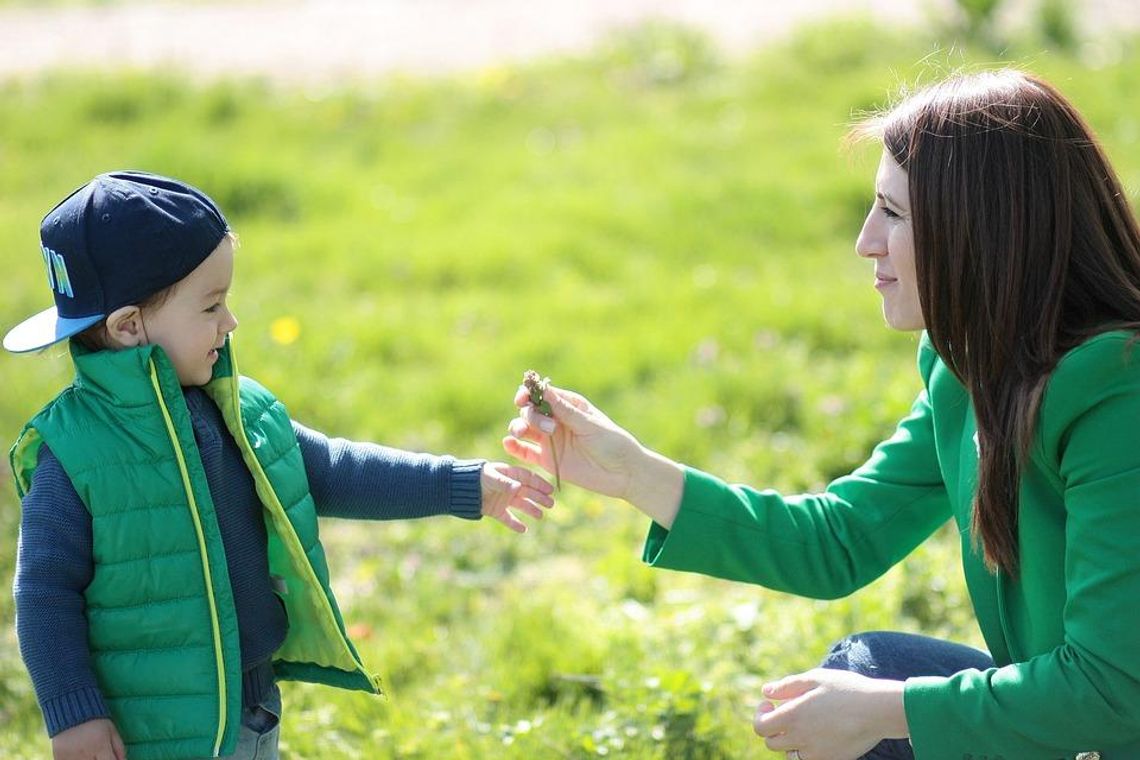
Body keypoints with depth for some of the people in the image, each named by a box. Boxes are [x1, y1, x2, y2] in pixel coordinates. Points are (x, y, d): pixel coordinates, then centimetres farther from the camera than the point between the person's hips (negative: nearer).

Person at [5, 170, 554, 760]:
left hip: (255, 710, 7)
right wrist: (73, 712, -16)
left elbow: (333, 471, 12)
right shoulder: (74, 451, -17)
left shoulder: (241, 411, 3)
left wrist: (466, 486, 11)